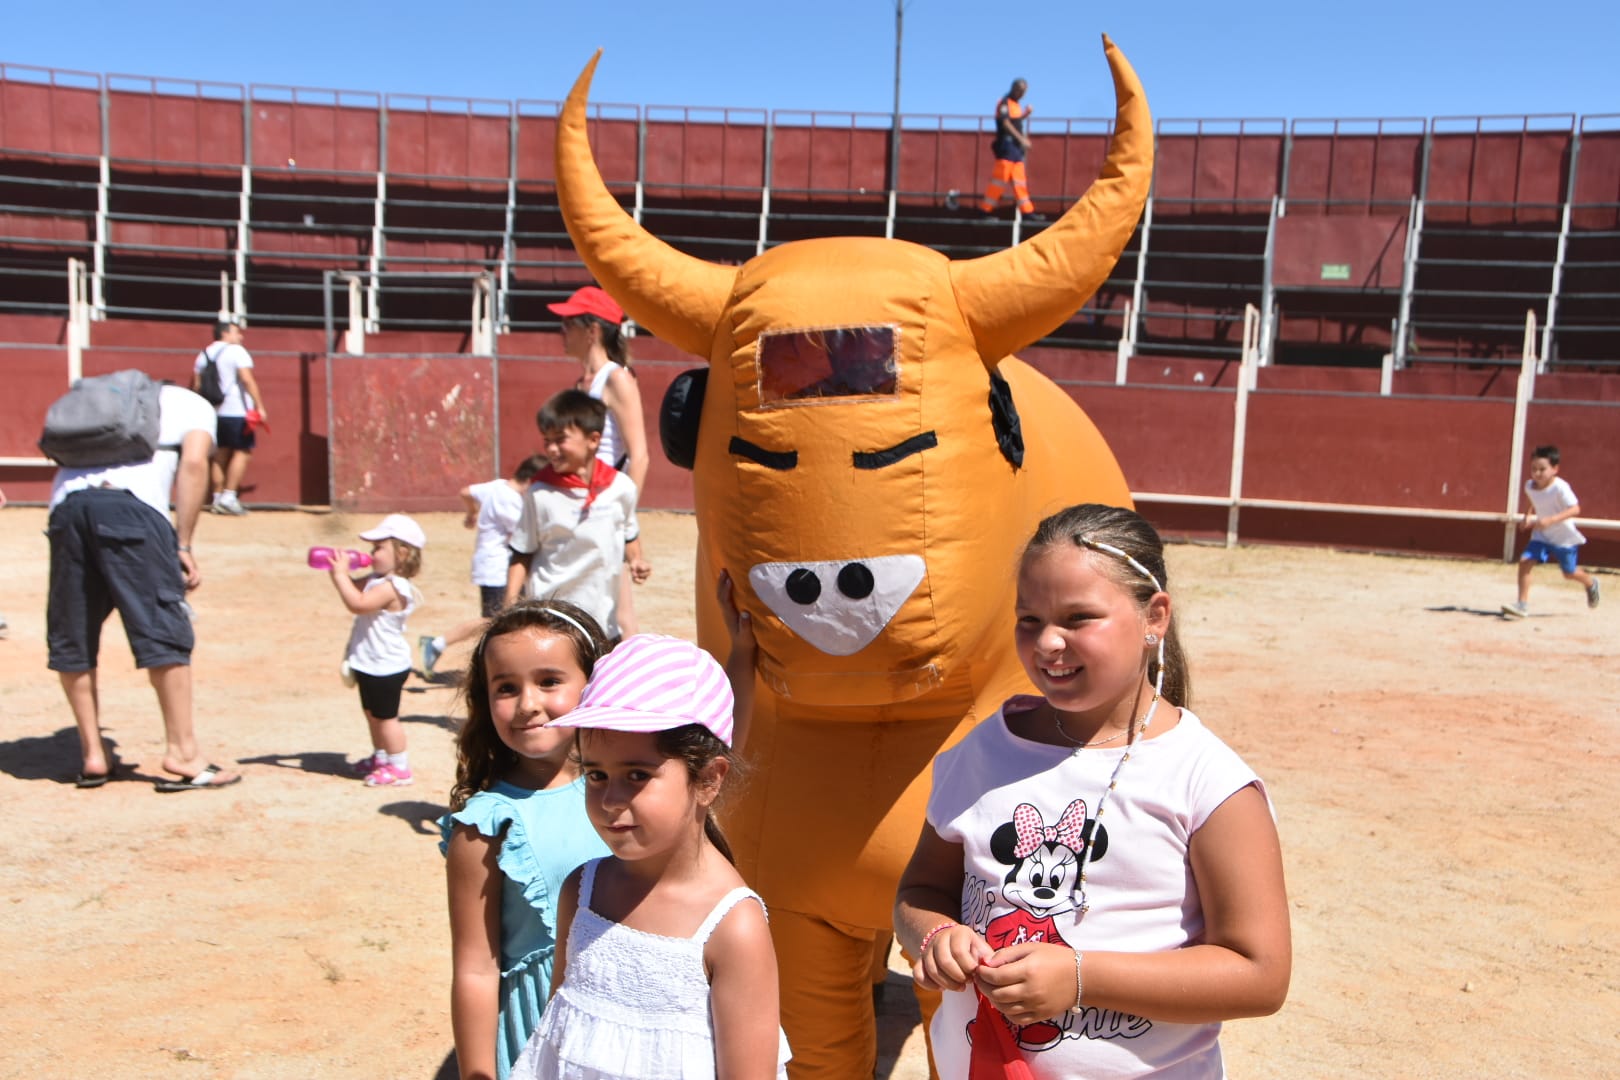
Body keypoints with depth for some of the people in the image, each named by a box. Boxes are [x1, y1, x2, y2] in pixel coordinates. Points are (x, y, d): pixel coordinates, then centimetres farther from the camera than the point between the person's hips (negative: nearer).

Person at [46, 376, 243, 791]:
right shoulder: (196, 405, 21)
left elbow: (73, 454, 26)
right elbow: (194, 463, 1)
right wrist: (184, 545, 1)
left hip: (65, 501, 6)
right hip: (130, 504, -5)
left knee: (71, 639, 14)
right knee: (165, 632, -2)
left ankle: (92, 755, 20)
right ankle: (182, 755, -1)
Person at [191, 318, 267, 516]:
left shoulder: (205, 354, 15)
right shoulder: (236, 351, -6)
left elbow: (196, 384, 14)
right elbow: (247, 379, -17)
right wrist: (260, 406, -19)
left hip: (214, 412, 7)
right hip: (237, 411, -7)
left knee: (221, 453, 12)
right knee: (243, 451, -3)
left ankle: (217, 497, 12)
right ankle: (229, 496, -9)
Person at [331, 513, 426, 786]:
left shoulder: (391, 587, -26)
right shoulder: (376, 579, 6)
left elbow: (357, 603, -37)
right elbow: (355, 588, 19)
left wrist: (340, 574, -30)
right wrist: (341, 571, 1)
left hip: (385, 666, -11)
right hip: (372, 664, 11)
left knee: (385, 716, -1)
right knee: (372, 713, 23)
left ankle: (399, 767, 9)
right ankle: (380, 757, 38)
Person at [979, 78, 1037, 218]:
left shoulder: (1017, 104, 19)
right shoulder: (1005, 103, -8)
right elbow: (1006, 123, -19)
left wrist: (1026, 114, 6)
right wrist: (1021, 138, -25)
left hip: (1016, 146, 9)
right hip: (1007, 144, -9)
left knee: (1020, 180, 8)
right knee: (1001, 177, -10)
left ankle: (1027, 210, 9)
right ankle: (985, 209, -6)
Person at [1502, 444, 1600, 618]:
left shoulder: (1560, 487, -26)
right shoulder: (1529, 486, -7)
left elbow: (1575, 509, -32)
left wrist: (1551, 520, -43)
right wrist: (1528, 516, -1)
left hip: (1564, 537, -5)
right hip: (1541, 535, 5)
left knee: (1569, 573, 10)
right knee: (1524, 561, -15)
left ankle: (1591, 584, 46)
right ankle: (1522, 605, -12)